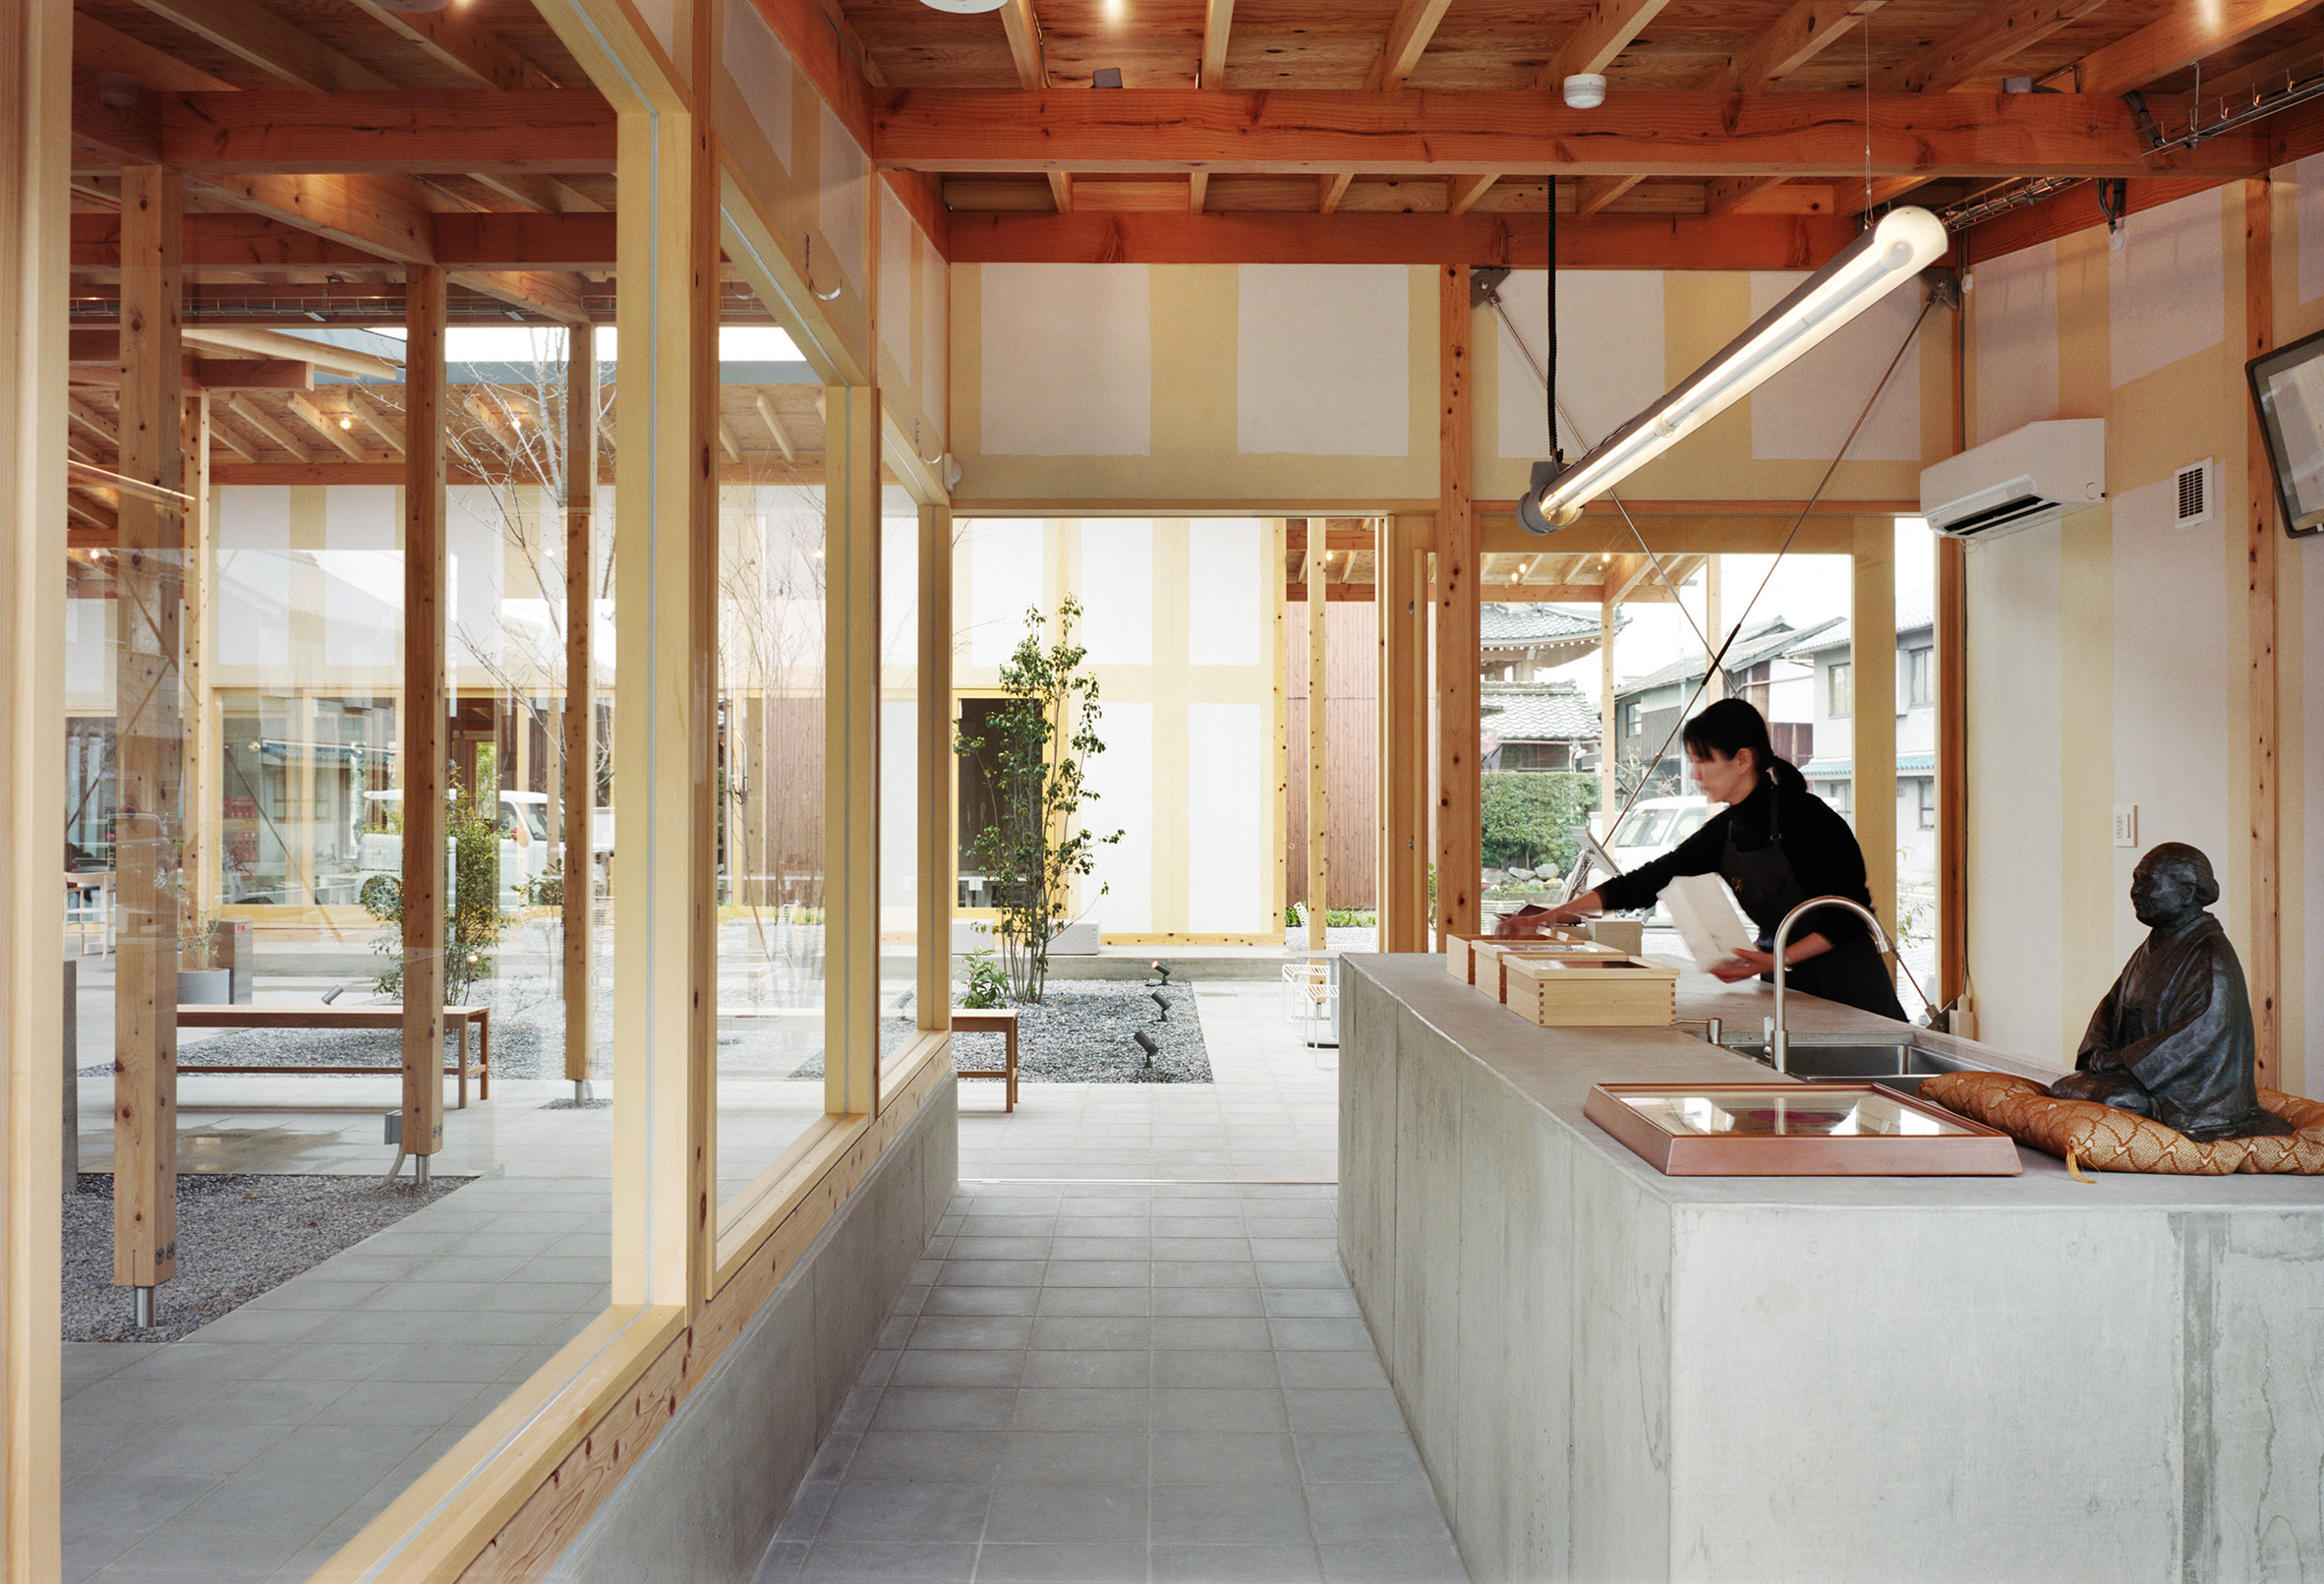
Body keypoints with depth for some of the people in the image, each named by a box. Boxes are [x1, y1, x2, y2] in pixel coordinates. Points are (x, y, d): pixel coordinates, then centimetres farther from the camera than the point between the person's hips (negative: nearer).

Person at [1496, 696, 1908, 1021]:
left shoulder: (1807, 817, -17)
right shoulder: (1722, 833, 1)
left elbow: (1851, 915, -15)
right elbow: (1643, 883, 1)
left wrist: (1777, 960, -24)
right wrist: (1543, 919, -3)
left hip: (1847, 984, -5)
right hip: (1786, 984, 5)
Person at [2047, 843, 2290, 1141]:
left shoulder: (2212, 955, -14)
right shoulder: (2151, 948, 14)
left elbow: (2203, 1030, -24)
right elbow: (2113, 1003, 18)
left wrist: (2121, 1059, -22)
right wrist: (2099, 1049, -3)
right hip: (2144, 1071, 8)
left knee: (2110, 1098, -31)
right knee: (2062, 1090, -8)